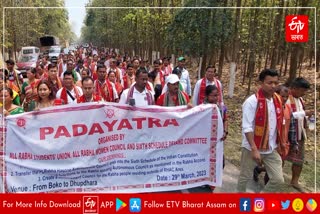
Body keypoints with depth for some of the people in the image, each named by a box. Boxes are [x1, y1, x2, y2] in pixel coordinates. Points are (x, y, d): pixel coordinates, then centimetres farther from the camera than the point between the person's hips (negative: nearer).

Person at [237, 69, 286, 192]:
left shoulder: (277, 100, 3)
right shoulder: (252, 101, -17)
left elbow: (279, 123, 13)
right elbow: (247, 128, -21)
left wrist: (281, 142, 13)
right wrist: (254, 149, -24)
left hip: (271, 149, 6)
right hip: (252, 148, -5)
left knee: (278, 179, 5)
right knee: (245, 177, 12)